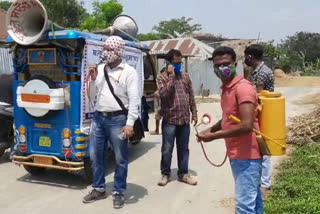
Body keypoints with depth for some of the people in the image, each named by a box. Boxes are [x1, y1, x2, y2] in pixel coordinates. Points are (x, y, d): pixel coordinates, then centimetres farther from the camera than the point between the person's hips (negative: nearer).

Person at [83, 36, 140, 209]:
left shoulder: (129, 72, -6)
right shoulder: (100, 69, 11)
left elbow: (134, 99, -12)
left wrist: (130, 123, -18)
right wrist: (93, 80, -1)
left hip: (117, 119, -6)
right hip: (98, 117, 6)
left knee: (120, 159, 5)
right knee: (95, 155, 14)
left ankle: (118, 193, 20)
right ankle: (99, 189, 30)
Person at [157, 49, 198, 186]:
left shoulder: (185, 76, 10)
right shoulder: (162, 77, -4)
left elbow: (191, 96, 13)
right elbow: (163, 94, -21)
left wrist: (194, 113, 10)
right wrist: (171, 76, -18)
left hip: (185, 119, 4)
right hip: (169, 120, -4)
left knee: (183, 148, 12)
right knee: (167, 149, 4)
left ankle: (183, 174, 24)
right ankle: (165, 174, 20)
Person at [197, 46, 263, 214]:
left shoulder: (243, 87, -18)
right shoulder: (226, 88, 12)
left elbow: (246, 125, -27)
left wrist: (214, 136, -20)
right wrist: (211, 129, 7)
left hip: (246, 155, -10)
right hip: (237, 154, 10)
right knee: (253, 200, 20)